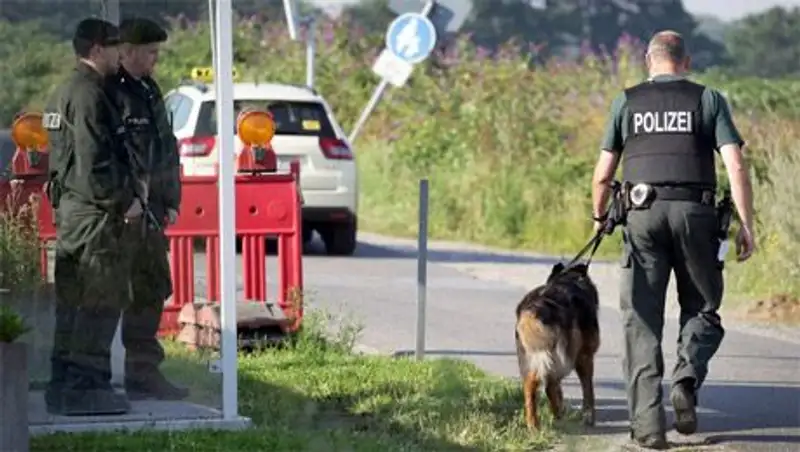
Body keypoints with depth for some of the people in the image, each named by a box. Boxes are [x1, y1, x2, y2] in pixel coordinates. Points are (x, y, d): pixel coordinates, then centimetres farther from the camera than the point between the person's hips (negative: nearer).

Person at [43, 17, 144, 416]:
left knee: (73, 300, 13)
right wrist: (125, 200, -12)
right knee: (100, 300, -9)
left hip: (69, 207, 11)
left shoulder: (65, 93, 18)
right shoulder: (88, 95, -15)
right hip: (93, 211, -11)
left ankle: (63, 384, 17)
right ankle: (85, 386, -10)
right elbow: (96, 160, -21)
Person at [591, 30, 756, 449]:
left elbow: (603, 174, 12)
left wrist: (599, 217, 28)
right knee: (702, 310, 14)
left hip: (643, 213, 1)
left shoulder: (626, 102, 12)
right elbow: (736, 166, -2)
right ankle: (687, 377, -15)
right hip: (695, 212, -1)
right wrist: (746, 224, -1)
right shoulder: (709, 100, 9)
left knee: (641, 321, 4)